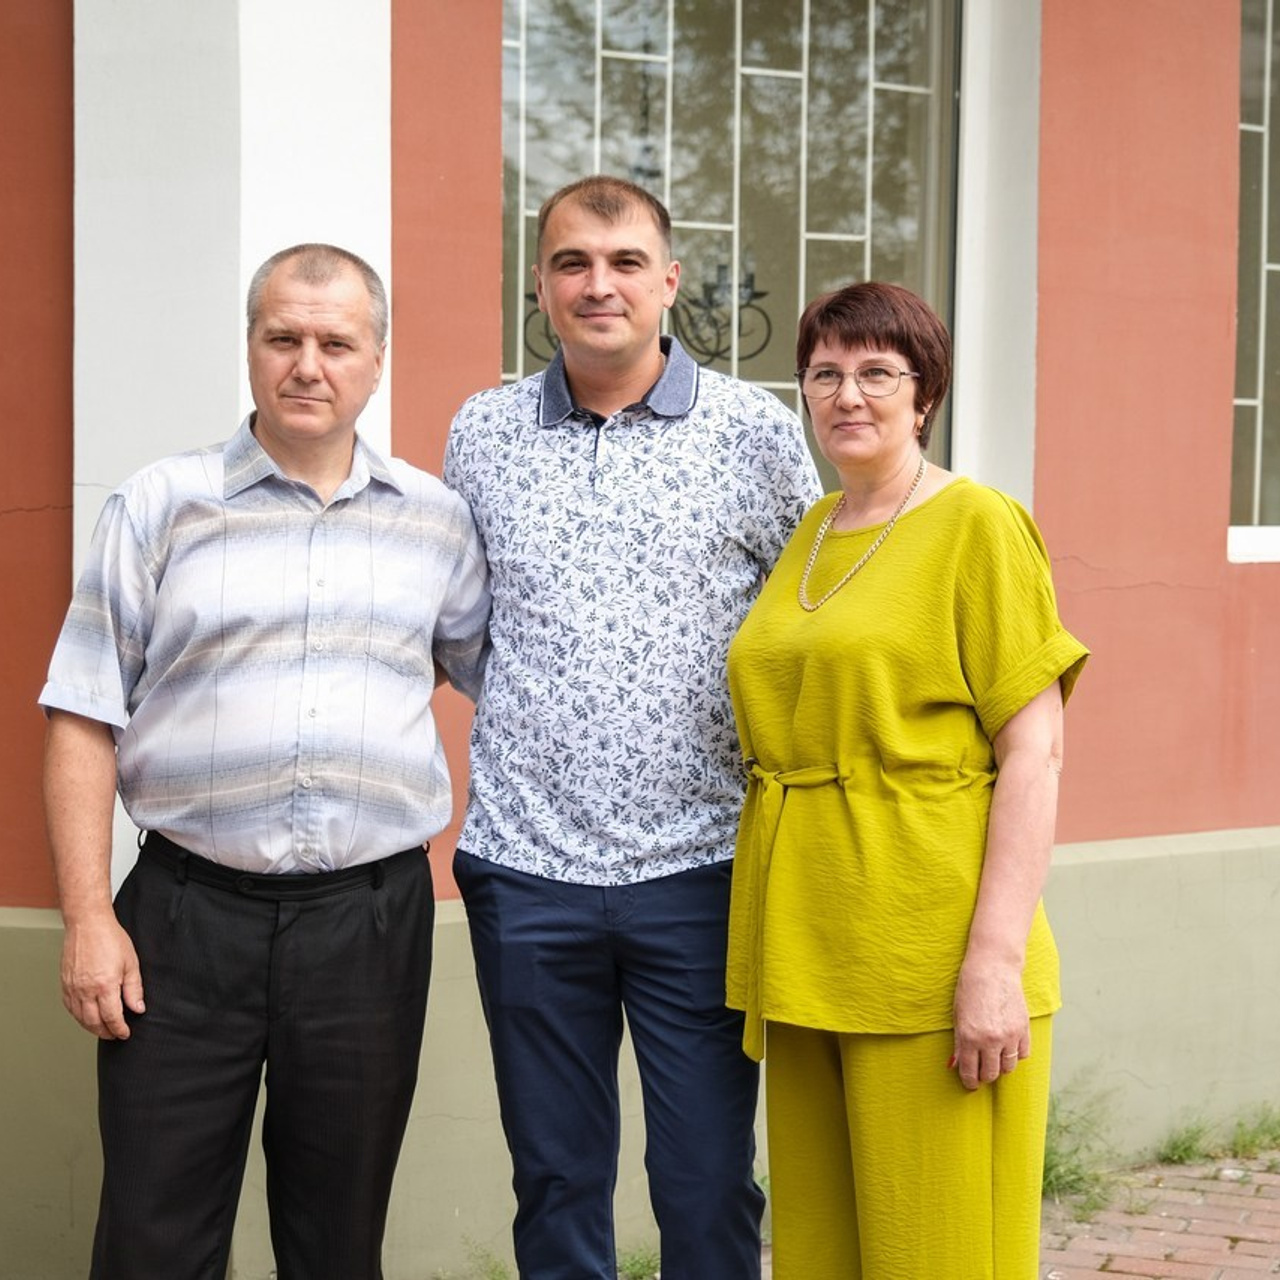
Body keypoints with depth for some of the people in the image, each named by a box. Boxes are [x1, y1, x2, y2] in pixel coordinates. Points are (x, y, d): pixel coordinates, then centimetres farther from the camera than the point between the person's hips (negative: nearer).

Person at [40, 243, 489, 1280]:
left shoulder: (436, 521, 9)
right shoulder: (160, 507, 2)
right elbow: (85, 721, 0)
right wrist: (89, 917, -6)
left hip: (373, 916, 2)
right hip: (189, 913, -1)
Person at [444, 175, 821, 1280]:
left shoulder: (758, 433, 0)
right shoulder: (482, 435, 7)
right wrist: (522, 724, 10)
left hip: (698, 866, -2)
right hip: (526, 864, 2)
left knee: (708, 1186, 4)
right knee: (555, 1179, 12)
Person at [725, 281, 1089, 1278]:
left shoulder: (976, 526, -6)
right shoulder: (809, 534, 14)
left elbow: (1035, 754, -11)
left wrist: (997, 959, -18)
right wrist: (780, 952, 14)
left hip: (928, 957, -7)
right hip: (809, 954, 7)